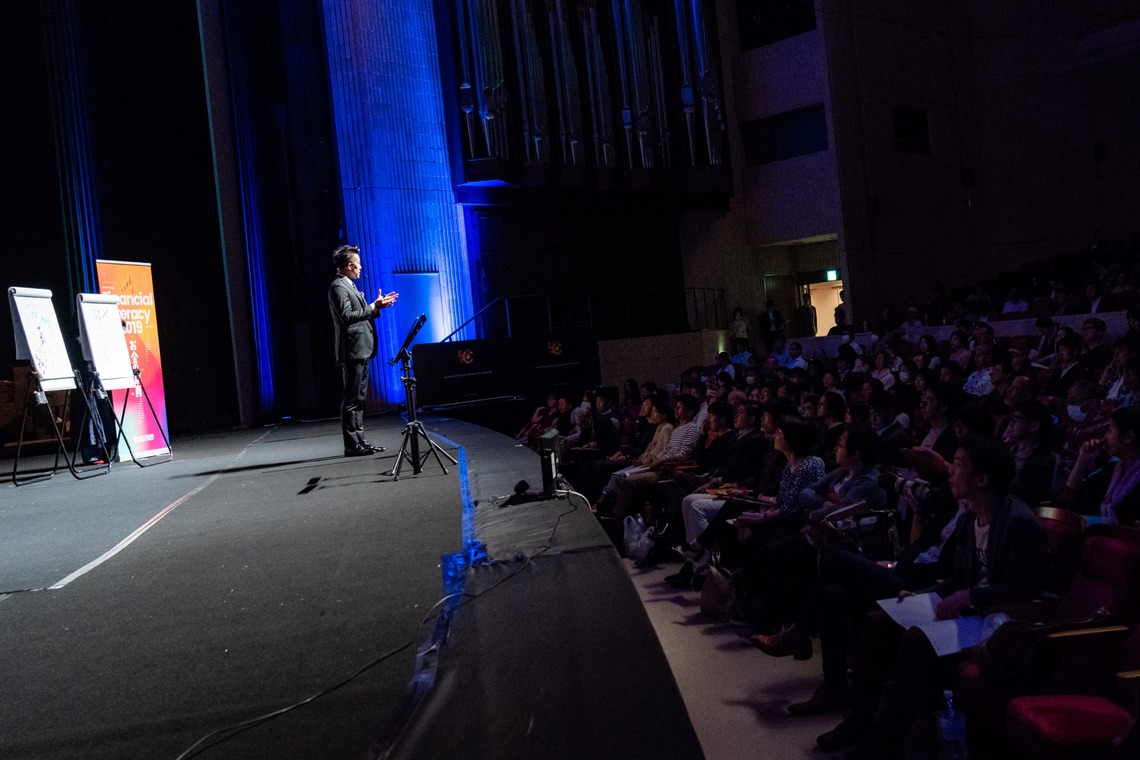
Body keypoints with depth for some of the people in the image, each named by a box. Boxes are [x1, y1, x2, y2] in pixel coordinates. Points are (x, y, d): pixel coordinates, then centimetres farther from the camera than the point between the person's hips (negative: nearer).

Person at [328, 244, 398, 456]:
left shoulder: (348, 286, 19)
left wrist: (376, 305, 12)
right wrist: (373, 307, -21)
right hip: (352, 351, -10)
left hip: (361, 350, 10)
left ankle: (359, 441, 17)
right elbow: (347, 317, -21)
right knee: (351, 399, -7)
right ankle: (352, 445, -5)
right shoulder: (338, 287, -11)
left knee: (358, 399, 12)